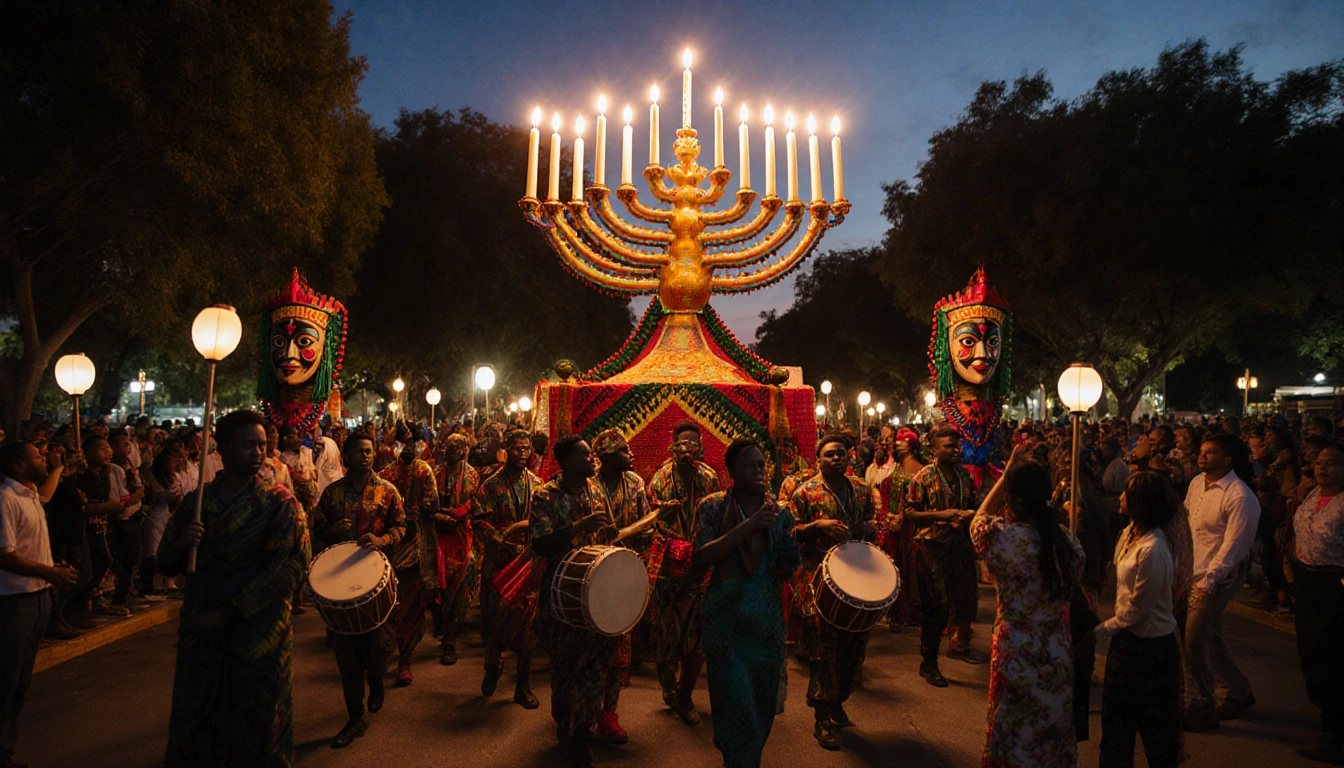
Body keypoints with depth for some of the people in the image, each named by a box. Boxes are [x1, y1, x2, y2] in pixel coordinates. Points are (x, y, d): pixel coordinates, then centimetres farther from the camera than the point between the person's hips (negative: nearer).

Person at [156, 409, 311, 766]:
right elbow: (165, 564, 9)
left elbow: (292, 566, -16)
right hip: (199, 634, 3)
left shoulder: (279, 503, -7)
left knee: (254, 733, 9)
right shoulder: (196, 501, 4)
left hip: (258, 636, -3)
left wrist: (228, 613, -19)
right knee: (194, 728, 13)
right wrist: (181, 545, -14)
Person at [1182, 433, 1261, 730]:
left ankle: (1202, 709, 12)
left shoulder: (1240, 497, -19)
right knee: (1210, 636, 19)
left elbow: (1232, 546, -20)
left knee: (1194, 641, -5)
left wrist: (1209, 581, -23)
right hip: (1193, 572, 8)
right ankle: (1240, 691, 39)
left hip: (1219, 576, -8)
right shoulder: (1197, 484, 4)